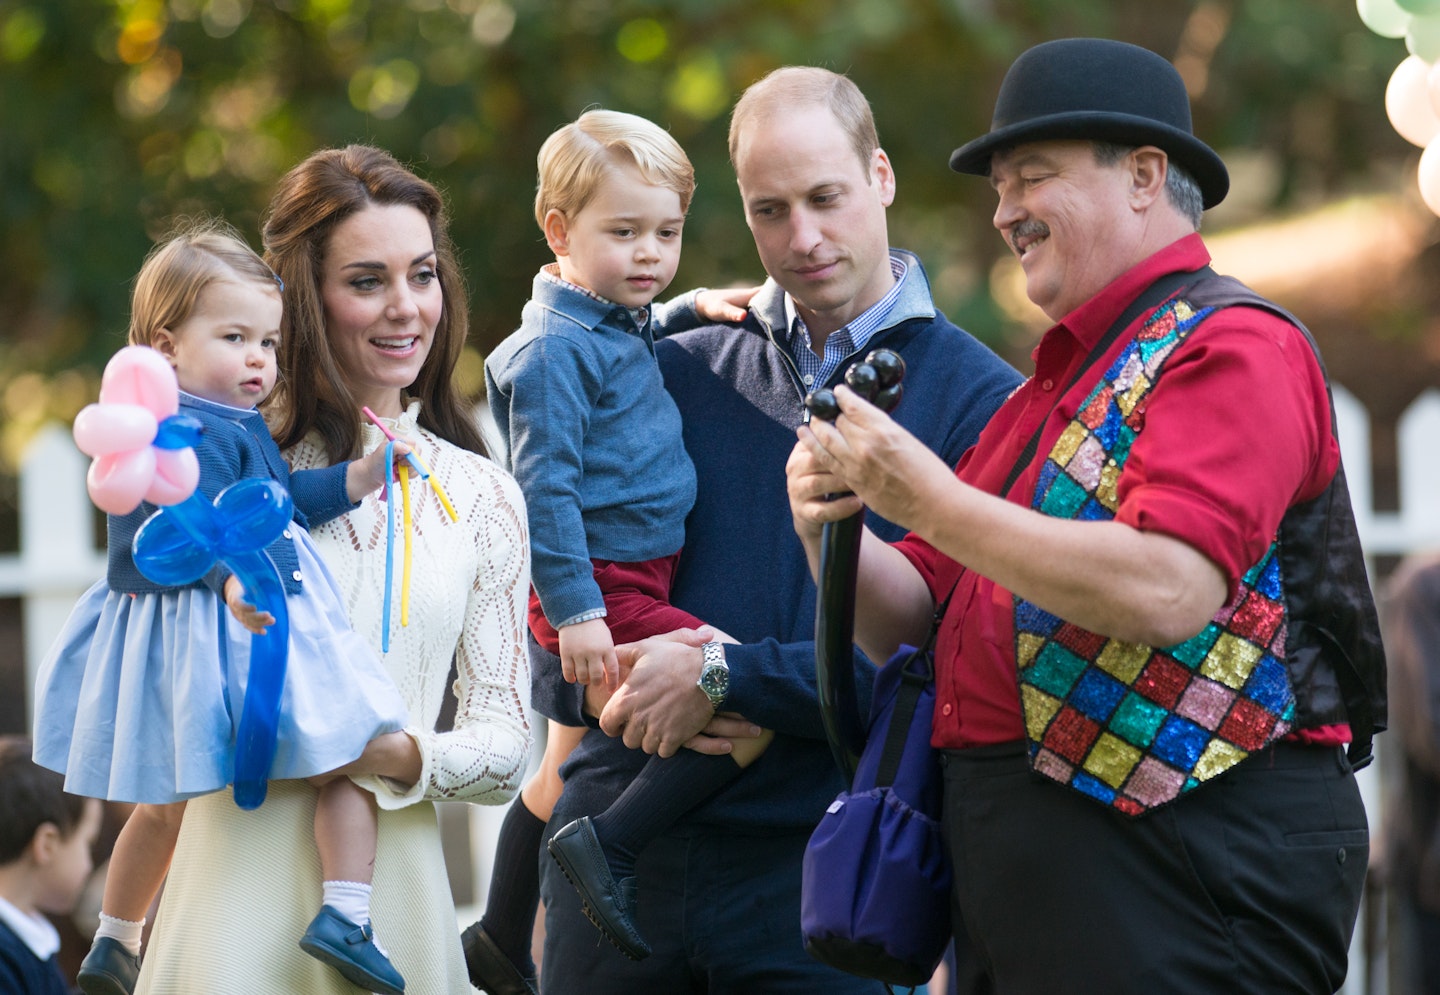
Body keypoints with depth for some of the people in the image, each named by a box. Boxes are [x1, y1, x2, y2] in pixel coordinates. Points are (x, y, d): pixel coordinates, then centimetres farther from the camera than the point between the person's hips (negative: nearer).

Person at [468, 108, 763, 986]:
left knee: (566, 770, 21)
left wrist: (691, 308, 24)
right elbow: (546, 485, -20)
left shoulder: (619, 328, 14)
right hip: (607, 594, -10)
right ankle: (610, 845, -17)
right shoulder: (556, 348, -15)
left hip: (623, 585, 10)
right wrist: (576, 609, -25)